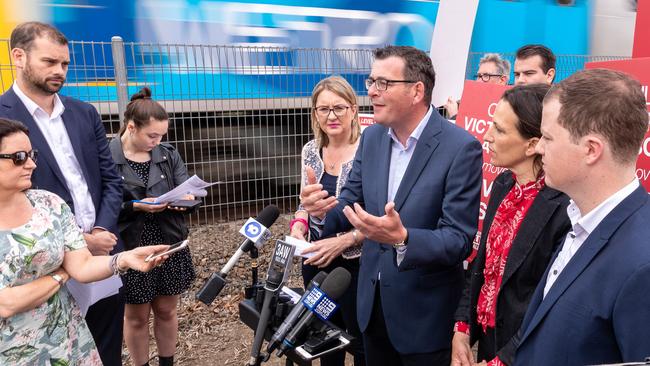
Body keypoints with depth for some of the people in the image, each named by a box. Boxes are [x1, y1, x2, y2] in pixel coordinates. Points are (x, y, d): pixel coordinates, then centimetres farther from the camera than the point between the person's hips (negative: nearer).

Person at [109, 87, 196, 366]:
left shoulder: (168, 155, 3)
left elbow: (189, 191, 1)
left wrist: (186, 199, -21)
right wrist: (136, 206, -23)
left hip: (169, 245, 4)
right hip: (130, 249, -3)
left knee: (166, 311, 17)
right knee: (136, 316, 13)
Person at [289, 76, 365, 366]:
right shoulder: (311, 150, 1)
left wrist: (342, 241, -26)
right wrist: (298, 226, -8)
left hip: (355, 264, -5)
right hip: (315, 261, 5)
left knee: (361, 338, 13)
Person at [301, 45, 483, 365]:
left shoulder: (461, 147, -19)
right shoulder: (372, 137, -1)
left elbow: (460, 241, -21)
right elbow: (352, 201, 2)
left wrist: (402, 239, -39)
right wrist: (323, 211, -20)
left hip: (425, 312, -5)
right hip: (372, 301, 6)